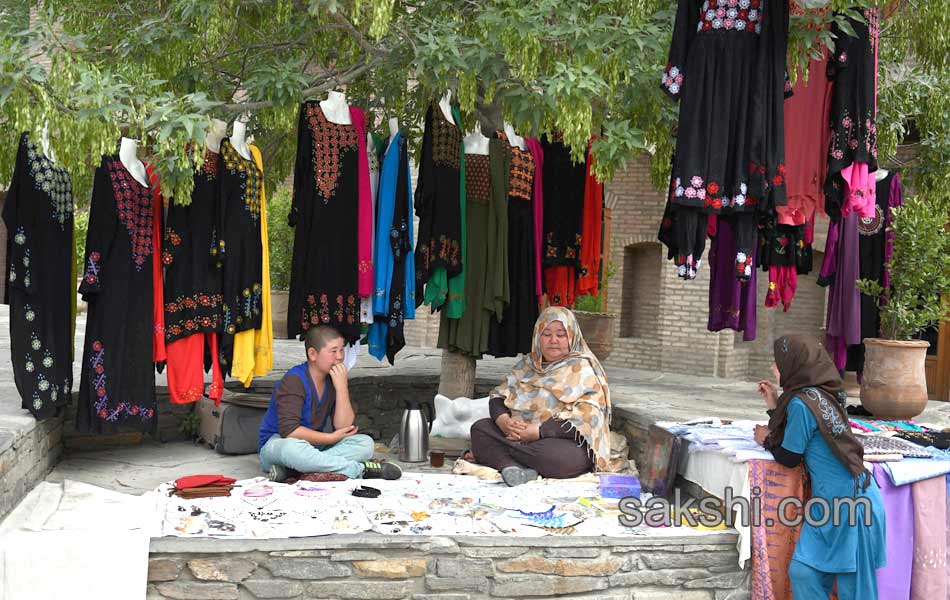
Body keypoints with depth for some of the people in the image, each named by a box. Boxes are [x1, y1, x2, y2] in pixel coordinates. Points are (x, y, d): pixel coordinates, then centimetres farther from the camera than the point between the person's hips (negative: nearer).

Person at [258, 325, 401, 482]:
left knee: (365, 443, -12)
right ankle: (360, 469, -28)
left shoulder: (336, 379, 1)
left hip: (313, 445, 7)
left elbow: (343, 427, -9)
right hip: (276, 442, -7)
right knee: (293, 448, -42)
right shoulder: (294, 380, -18)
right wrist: (331, 438, -17)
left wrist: (342, 387, -19)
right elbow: (289, 430, -26)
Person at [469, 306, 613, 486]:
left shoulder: (582, 369, -2)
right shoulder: (527, 364, 17)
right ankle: (514, 468, -35)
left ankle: (492, 452, -21)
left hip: (569, 442, -6)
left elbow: (586, 418, -15)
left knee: (557, 457, -38)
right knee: (479, 429, -14)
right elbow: (498, 396, 11)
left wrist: (538, 432, -22)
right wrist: (504, 421, -13)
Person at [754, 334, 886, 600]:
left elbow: (789, 457, -9)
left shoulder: (802, 402, -17)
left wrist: (767, 439, 9)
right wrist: (774, 406, 17)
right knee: (804, 573, 6)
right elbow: (796, 437, 21)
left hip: (845, 501, -9)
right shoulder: (820, 394, 10)